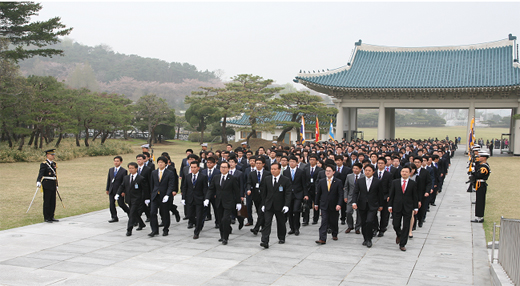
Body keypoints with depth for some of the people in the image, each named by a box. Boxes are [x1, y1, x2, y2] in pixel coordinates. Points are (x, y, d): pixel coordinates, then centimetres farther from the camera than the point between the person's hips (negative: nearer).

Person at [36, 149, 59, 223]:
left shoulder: (54, 164, 15)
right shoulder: (44, 164, -8)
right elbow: (41, 173, -22)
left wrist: (56, 185, 22)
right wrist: (38, 181, -39)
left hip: (53, 185, 7)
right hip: (47, 185, -7)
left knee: (53, 202, 9)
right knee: (47, 202, -2)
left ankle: (51, 217, 17)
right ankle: (46, 218, 4)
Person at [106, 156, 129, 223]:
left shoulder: (123, 171, -7)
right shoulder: (110, 170, 11)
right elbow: (108, 180, 15)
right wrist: (107, 189, 13)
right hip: (111, 191, 6)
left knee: (121, 204, -4)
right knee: (111, 204, 2)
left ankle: (129, 212, 20)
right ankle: (114, 217, 11)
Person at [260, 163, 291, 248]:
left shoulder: (286, 180, -5)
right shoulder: (266, 179, 4)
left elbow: (288, 194, -9)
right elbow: (263, 192, 9)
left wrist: (286, 205, -18)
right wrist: (263, 204, 6)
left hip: (280, 206, -1)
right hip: (269, 206, 1)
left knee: (281, 223, 13)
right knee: (267, 223, -10)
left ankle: (281, 238, 35)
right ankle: (265, 242, -15)